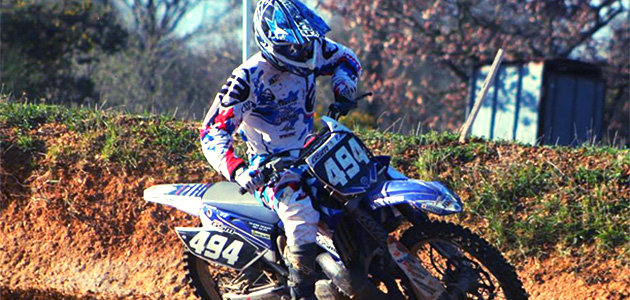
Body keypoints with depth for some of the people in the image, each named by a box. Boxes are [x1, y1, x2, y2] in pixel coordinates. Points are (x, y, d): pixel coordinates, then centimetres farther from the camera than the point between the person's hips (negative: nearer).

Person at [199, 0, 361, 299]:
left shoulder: (312, 50, -5)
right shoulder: (248, 78, -22)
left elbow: (346, 58, 16)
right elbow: (212, 132, -23)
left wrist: (343, 93, -3)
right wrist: (237, 170, -38)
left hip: (309, 149, 7)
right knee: (301, 213, -33)